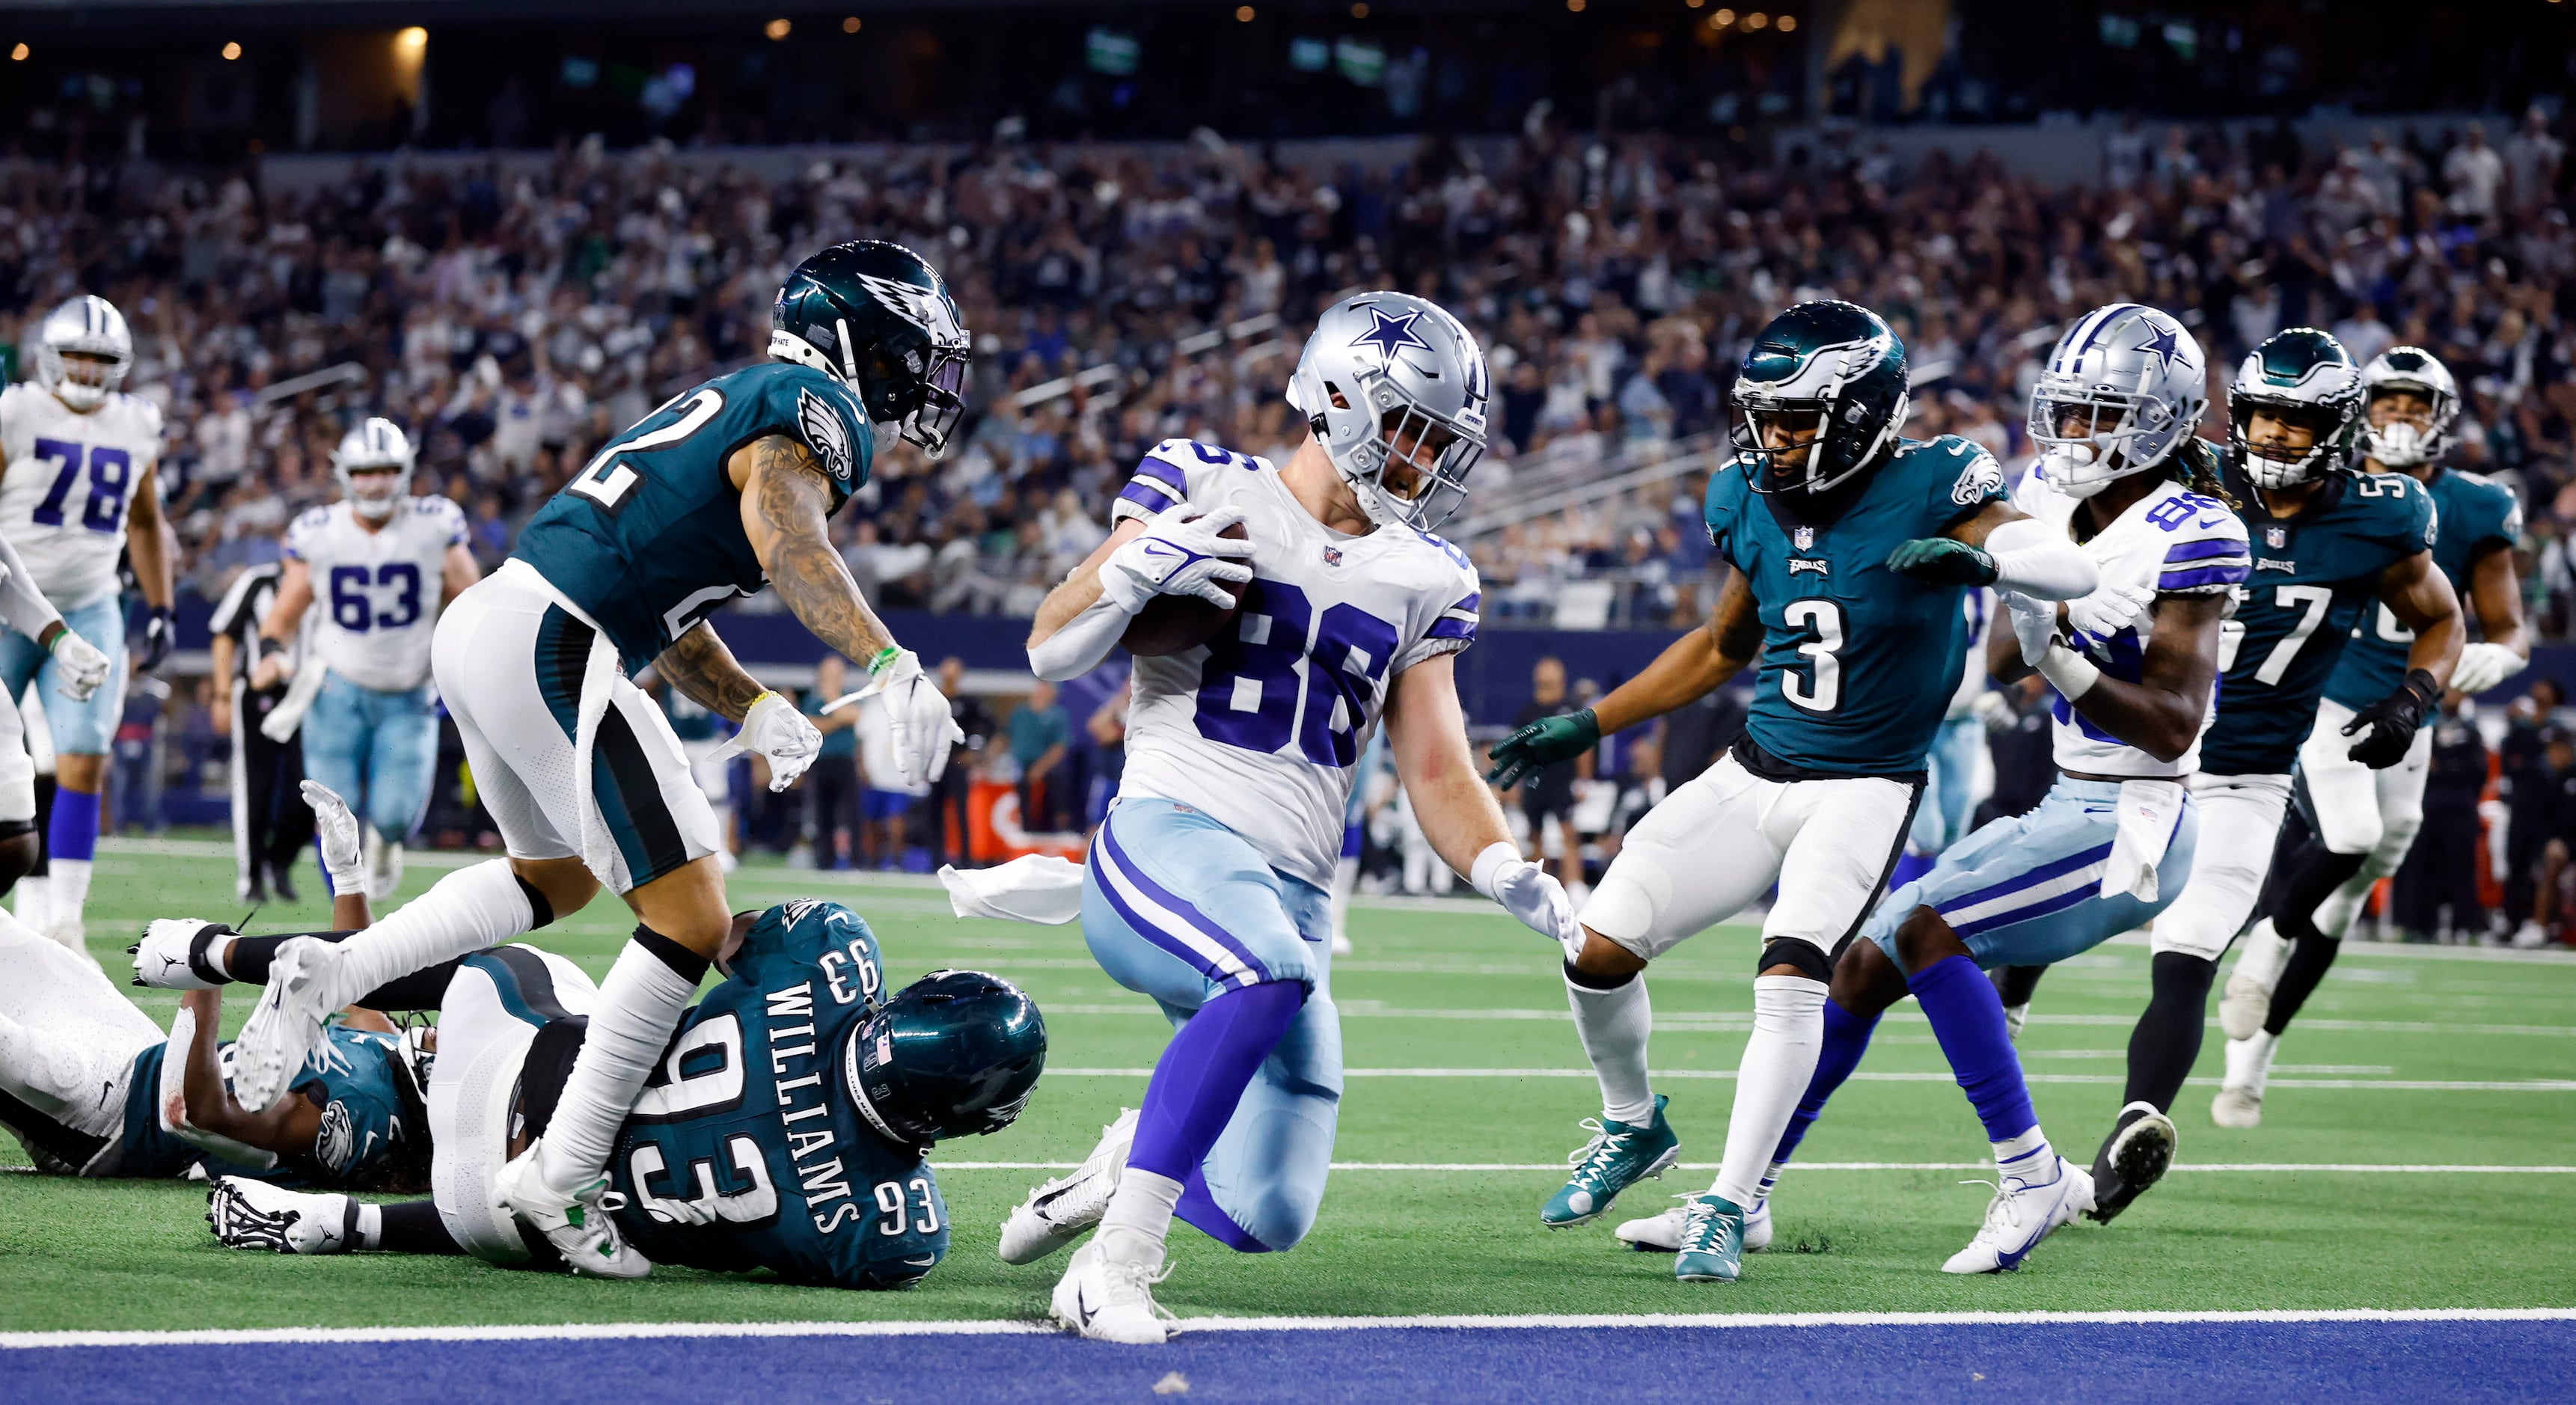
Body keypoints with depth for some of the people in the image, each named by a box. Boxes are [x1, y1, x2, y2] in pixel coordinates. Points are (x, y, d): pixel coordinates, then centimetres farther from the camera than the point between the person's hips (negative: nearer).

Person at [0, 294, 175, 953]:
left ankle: (61, 922, -6)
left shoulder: (134, 427, 6)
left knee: (84, 765, -8)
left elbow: (145, 524, 19)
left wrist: (160, 613, 15)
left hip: (89, 613, 3)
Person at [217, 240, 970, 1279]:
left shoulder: (732, 403, 25)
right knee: (689, 920, -6)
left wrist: (755, 710, 14)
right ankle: (561, 1175, -6)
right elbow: (783, 537, -26)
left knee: (560, 873, 32)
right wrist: (891, 668, -37)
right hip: (551, 649, -10)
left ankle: (333, 971, 18)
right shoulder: (814, 415, -4)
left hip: (477, 625, 10)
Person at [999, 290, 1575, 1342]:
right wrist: (1135, 572, -18)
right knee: (1272, 970, -40)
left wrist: (1510, 876, -3)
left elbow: (1438, 772, 16)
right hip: (1168, 836, -6)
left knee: (1265, 1217, 1)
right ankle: (1114, 1270, -33)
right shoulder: (1206, 490, 3)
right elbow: (1053, 653, 2)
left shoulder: (1421, 581, 16)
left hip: (1293, 890, 6)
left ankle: (1119, 1168, 36)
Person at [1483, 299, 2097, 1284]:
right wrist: (1587, 726, 18)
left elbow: (2073, 570, -25)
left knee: (1791, 974, -26)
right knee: (1599, 951, -2)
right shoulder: (1751, 504, 2)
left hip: (1864, 790, -6)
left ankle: (1729, 1206, -15)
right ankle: (1632, 1130, 26)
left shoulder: (1925, 490, -14)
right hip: (1756, 775, 6)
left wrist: (1983, 556, -46)